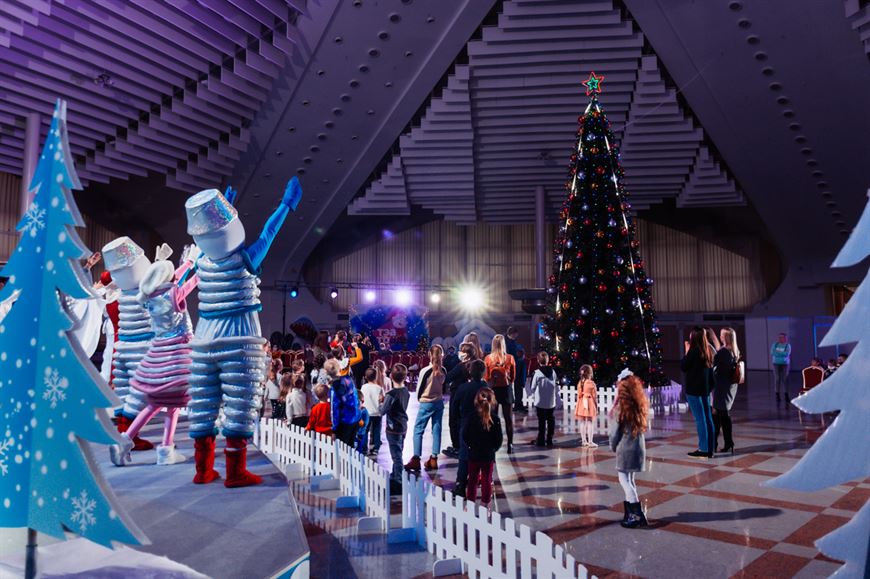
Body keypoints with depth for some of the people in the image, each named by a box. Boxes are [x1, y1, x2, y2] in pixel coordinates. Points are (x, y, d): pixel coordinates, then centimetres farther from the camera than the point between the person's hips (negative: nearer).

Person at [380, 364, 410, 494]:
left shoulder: (391, 394, -22)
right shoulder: (406, 392, 0)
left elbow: (382, 412, -19)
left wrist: (382, 402, 0)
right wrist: (386, 400, 9)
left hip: (393, 428, -7)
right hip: (403, 427, 7)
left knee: (396, 456, -1)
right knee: (397, 454, 21)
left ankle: (398, 483, 4)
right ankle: (394, 476, 36)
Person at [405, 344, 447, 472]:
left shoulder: (425, 371, -16)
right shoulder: (443, 371, -1)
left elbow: (419, 388, -7)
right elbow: (444, 387, 7)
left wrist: (419, 399, 10)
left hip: (426, 404, -5)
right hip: (439, 403, 5)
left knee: (418, 430, 2)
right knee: (436, 430, 8)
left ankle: (416, 460, 0)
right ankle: (434, 459, 11)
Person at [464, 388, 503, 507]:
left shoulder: (472, 417, -12)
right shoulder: (495, 419, -13)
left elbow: (465, 436, -7)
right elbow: (499, 439, -9)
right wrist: (493, 448, 9)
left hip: (473, 454, 1)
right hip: (489, 455, -1)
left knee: (473, 480, 14)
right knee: (486, 480, 11)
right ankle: (485, 506, 18)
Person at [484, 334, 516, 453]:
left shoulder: (488, 358, -10)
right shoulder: (510, 358, -8)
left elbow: (486, 377, -2)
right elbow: (513, 376, 3)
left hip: (492, 389, 0)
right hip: (506, 389, 0)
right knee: (508, 417, 9)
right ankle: (510, 444, 10)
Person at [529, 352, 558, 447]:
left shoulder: (537, 373, -12)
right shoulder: (553, 371, -3)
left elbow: (533, 387, -5)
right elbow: (557, 386, 3)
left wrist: (534, 395, 14)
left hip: (540, 402, -3)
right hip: (552, 402, 3)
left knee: (541, 421, 4)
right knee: (551, 421, 11)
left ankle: (540, 440, 6)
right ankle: (549, 440, 15)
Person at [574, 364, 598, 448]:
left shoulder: (579, 383, 3)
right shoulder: (591, 383, -12)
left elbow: (579, 395, 8)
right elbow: (594, 397, -8)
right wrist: (596, 408, 1)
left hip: (582, 404, 5)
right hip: (590, 404, -5)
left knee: (582, 423, 11)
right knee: (590, 423, 0)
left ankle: (584, 441, 18)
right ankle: (590, 442, 1)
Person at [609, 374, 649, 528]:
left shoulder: (623, 408, -14)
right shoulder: (638, 406, 4)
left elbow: (617, 430, -8)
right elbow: (639, 427, 8)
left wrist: (613, 445, 7)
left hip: (626, 448, -7)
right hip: (638, 447, 7)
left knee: (624, 480, -2)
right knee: (629, 480, 17)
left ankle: (638, 514, -7)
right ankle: (630, 512, 24)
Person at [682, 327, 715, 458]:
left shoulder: (694, 350, -14)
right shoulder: (706, 350, 8)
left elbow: (683, 367, -9)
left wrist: (686, 352, 0)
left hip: (693, 389, -8)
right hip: (705, 388, 8)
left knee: (700, 419, -4)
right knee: (708, 418, 9)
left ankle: (703, 449, -1)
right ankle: (709, 449, 15)